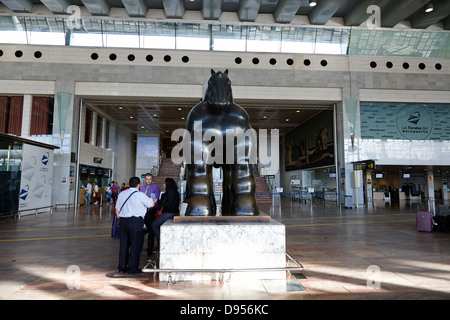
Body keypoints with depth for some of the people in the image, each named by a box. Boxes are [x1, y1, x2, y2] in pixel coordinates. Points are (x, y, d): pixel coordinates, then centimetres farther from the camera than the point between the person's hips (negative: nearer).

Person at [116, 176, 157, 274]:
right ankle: (132, 268, 10)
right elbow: (152, 204, 0)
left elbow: (117, 210, 13)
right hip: (136, 222, -6)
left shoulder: (122, 194, 9)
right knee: (135, 245, 4)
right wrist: (152, 200, 22)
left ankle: (122, 267, 22)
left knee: (124, 244, 14)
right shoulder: (140, 195, -9)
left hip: (123, 221, 6)